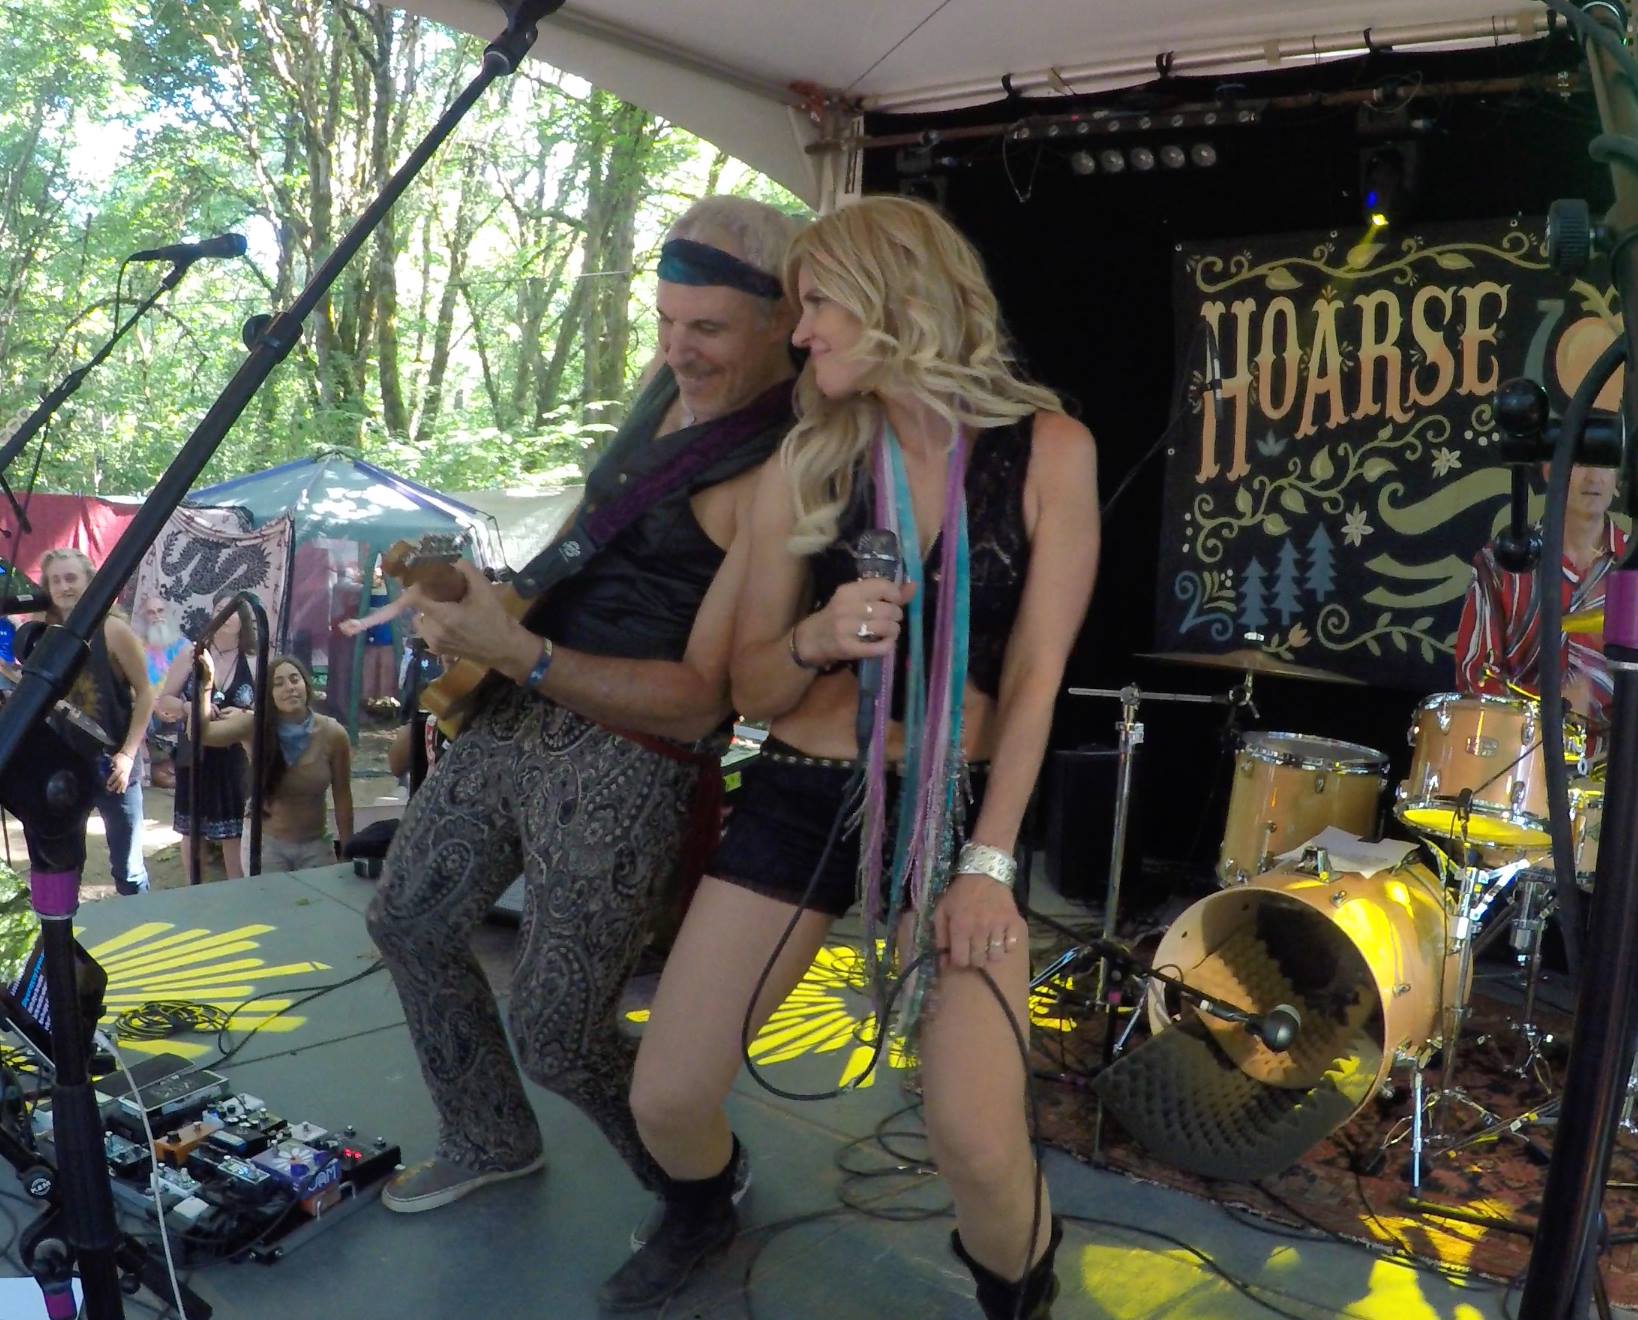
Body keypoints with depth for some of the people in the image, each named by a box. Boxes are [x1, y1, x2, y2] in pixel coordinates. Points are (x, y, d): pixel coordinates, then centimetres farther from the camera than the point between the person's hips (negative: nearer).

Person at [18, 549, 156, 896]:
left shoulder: (112, 630, -7)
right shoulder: (41, 636, 3)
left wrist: (128, 753, -11)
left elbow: (145, 692, -6)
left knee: (127, 867, 6)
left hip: (111, 765, -3)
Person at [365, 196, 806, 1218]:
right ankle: (491, 1142, 44)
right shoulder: (672, 387, 5)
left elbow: (700, 700, -22)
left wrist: (520, 656, -31)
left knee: (560, 1040, -1)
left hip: (626, 759, -9)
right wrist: (481, 592, 10)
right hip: (514, 714, 9)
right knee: (410, 922, 21)